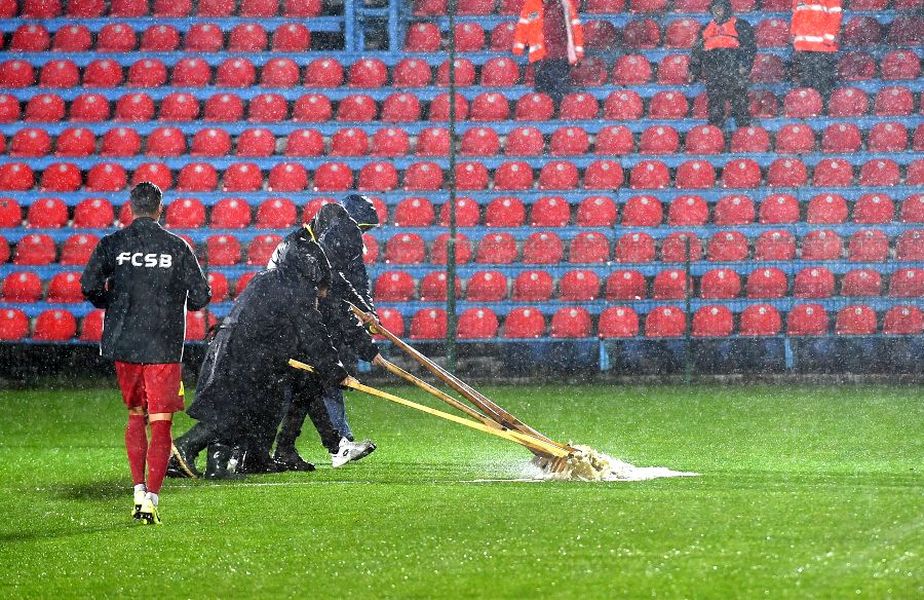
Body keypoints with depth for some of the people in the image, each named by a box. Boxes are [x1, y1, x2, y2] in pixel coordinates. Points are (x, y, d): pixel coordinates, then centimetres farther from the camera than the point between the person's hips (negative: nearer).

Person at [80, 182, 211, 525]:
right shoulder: (177, 247, -2)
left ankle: (139, 492, 13)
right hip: (163, 347, -2)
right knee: (161, 424, 0)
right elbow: (200, 296, -2)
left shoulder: (112, 244, 0)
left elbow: (90, 287, -9)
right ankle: (151, 499, -11)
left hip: (124, 344, 2)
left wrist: (109, 302, 12)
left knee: (135, 416, 20)